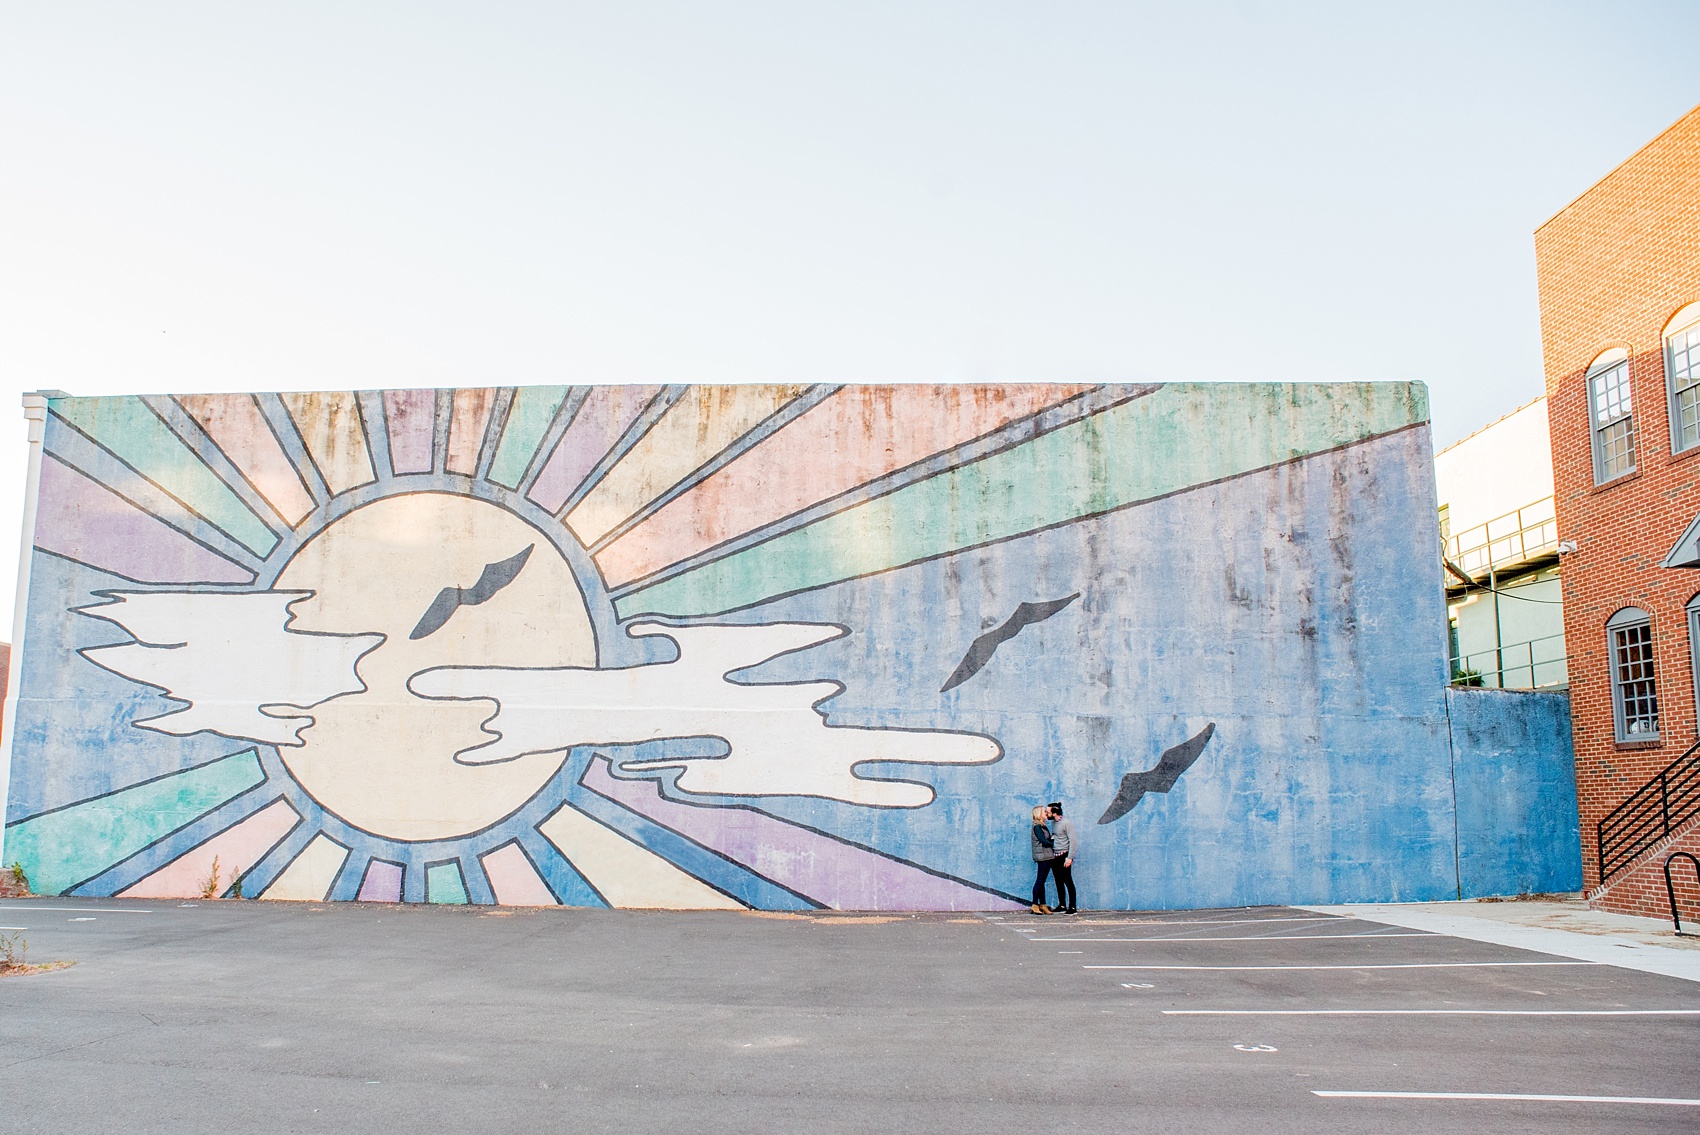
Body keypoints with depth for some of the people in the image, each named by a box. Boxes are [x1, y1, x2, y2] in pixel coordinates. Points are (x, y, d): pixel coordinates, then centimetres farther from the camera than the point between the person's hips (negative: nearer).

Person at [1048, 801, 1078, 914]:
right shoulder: (1053, 823, 12)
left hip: (1064, 856, -8)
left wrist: (1069, 858, -18)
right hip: (1054, 857, 8)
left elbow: (1073, 840, -14)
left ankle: (1072, 907, -5)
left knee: (1068, 882, -6)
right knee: (1059, 882, 10)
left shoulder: (1066, 823, -11)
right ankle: (1062, 905, 16)